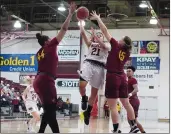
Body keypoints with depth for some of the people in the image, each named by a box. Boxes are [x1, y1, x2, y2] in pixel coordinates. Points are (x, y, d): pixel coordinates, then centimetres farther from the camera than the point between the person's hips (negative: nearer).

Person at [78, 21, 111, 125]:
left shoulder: (107, 46, 16)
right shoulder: (91, 44, 22)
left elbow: (102, 45, -9)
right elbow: (83, 33, 10)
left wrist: (94, 34, -13)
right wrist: (81, 21, 5)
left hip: (99, 67, 0)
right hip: (88, 63, 0)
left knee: (94, 93, 4)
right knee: (82, 84, -27)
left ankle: (88, 112, 19)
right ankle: (84, 99, 4)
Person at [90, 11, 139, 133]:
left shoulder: (116, 46, -8)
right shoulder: (127, 53, 9)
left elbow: (105, 31, -7)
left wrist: (97, 18, 2)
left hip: (113, 77, -7)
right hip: (122, 77, 7)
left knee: (113, 106, -5)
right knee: (126, 103, 13)